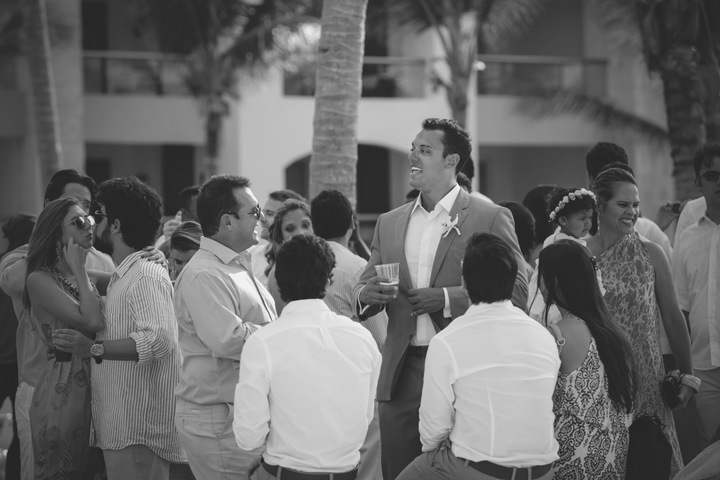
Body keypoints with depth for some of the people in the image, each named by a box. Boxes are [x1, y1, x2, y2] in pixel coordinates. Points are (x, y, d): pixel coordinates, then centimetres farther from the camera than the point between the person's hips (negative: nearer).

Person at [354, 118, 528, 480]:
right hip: (401, 373, 4)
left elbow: (516, 291, -7)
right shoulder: (389, 223, 14)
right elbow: (363, 286, 16)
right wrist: (368, 294, -9)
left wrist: (446, 299, -17)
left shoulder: (490, 218, -1)